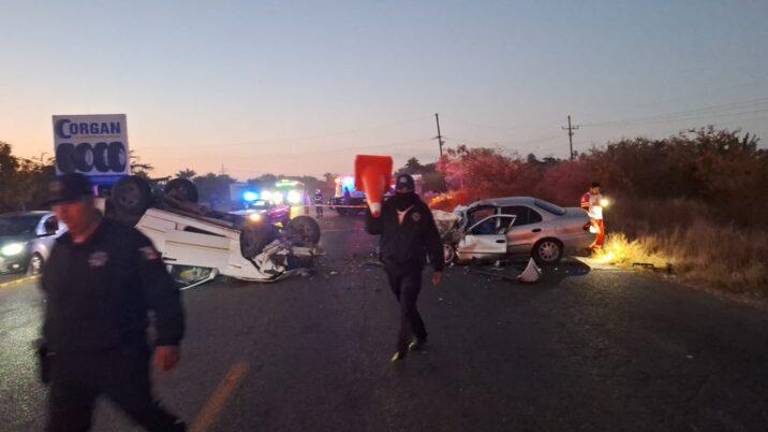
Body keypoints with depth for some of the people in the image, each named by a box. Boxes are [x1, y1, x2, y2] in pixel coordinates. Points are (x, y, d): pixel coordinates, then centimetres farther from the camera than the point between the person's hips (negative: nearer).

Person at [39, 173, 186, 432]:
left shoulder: (127, 241, -14)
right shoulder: (60, 248, 8)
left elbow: (162, 293, -18)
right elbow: (54, 301, 20)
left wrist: (167, 340, -22)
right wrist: (51, 343, 22)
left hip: (120, 361, -6)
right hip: (67, 363, 6)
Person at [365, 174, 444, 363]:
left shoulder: (421, 210, -8)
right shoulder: (387, 208, -2)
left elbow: (433, 240, -4)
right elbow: (372, 229, -7)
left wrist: (438, 268, -4)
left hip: (412, 268, -4)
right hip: (391, 266, 4)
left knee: (406, 308, -7)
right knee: (406, 306, 17)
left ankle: (402, 347, 5)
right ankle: (420, 336, 36)